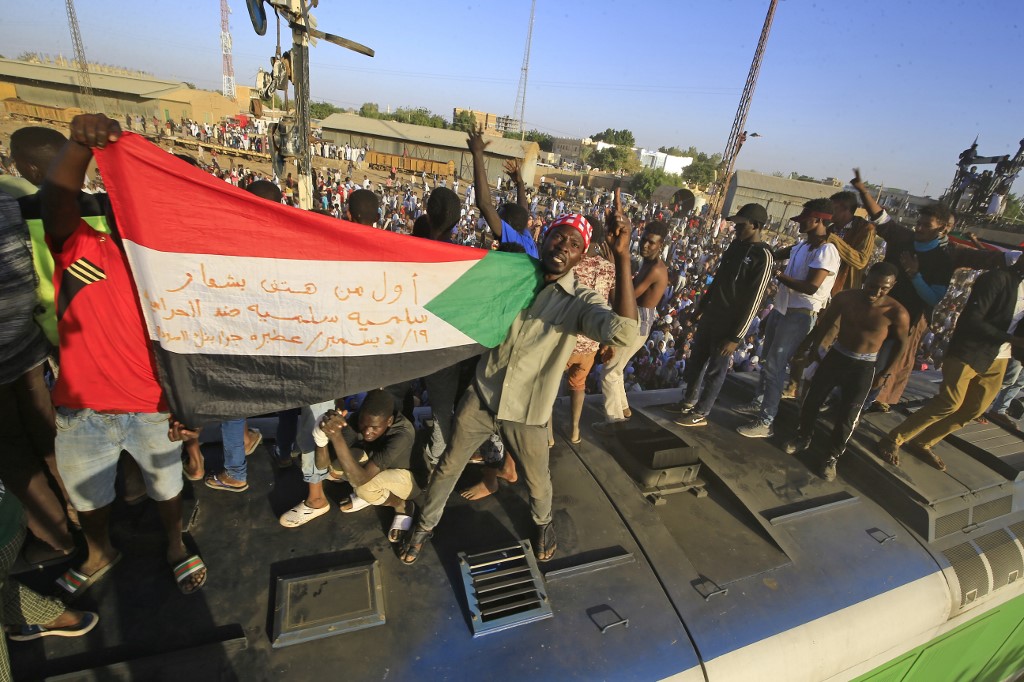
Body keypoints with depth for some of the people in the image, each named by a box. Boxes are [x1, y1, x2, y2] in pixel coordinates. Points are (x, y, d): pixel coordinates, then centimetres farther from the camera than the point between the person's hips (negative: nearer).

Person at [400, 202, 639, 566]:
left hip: (527, 412, -2)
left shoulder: (581, 301, -14)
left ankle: (543, 522, 54)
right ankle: (425, 524, 44)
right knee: (448, 467, 16)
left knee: (537, 482, 18)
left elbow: (623, 331, -35)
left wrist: (621, 256, -41)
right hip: (481, 398, 2)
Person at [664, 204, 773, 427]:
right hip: (710, 316, 8)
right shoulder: (736, 245, 7)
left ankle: (701, 413, 21)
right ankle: (688, 402, 33)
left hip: (729, 323, -8)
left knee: (715, 370, 6)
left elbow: (753, 302, -19)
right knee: (696, 360, 16)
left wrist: (736, 336, -19)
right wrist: (701, 307, 20)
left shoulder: (763, 257, -18)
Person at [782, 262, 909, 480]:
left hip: (864, 367, -2)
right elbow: (825, 322, 5)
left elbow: (900, 344, -1)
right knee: (812, 399, 10)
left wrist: (884, 373, 3)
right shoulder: (845, 297, -12)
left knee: (847, 416, 1)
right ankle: (803, 437, 34)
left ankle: (832, 457, 22)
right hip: (835, 356, 3)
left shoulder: (896, 312, -17)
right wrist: (812, 347, 12)